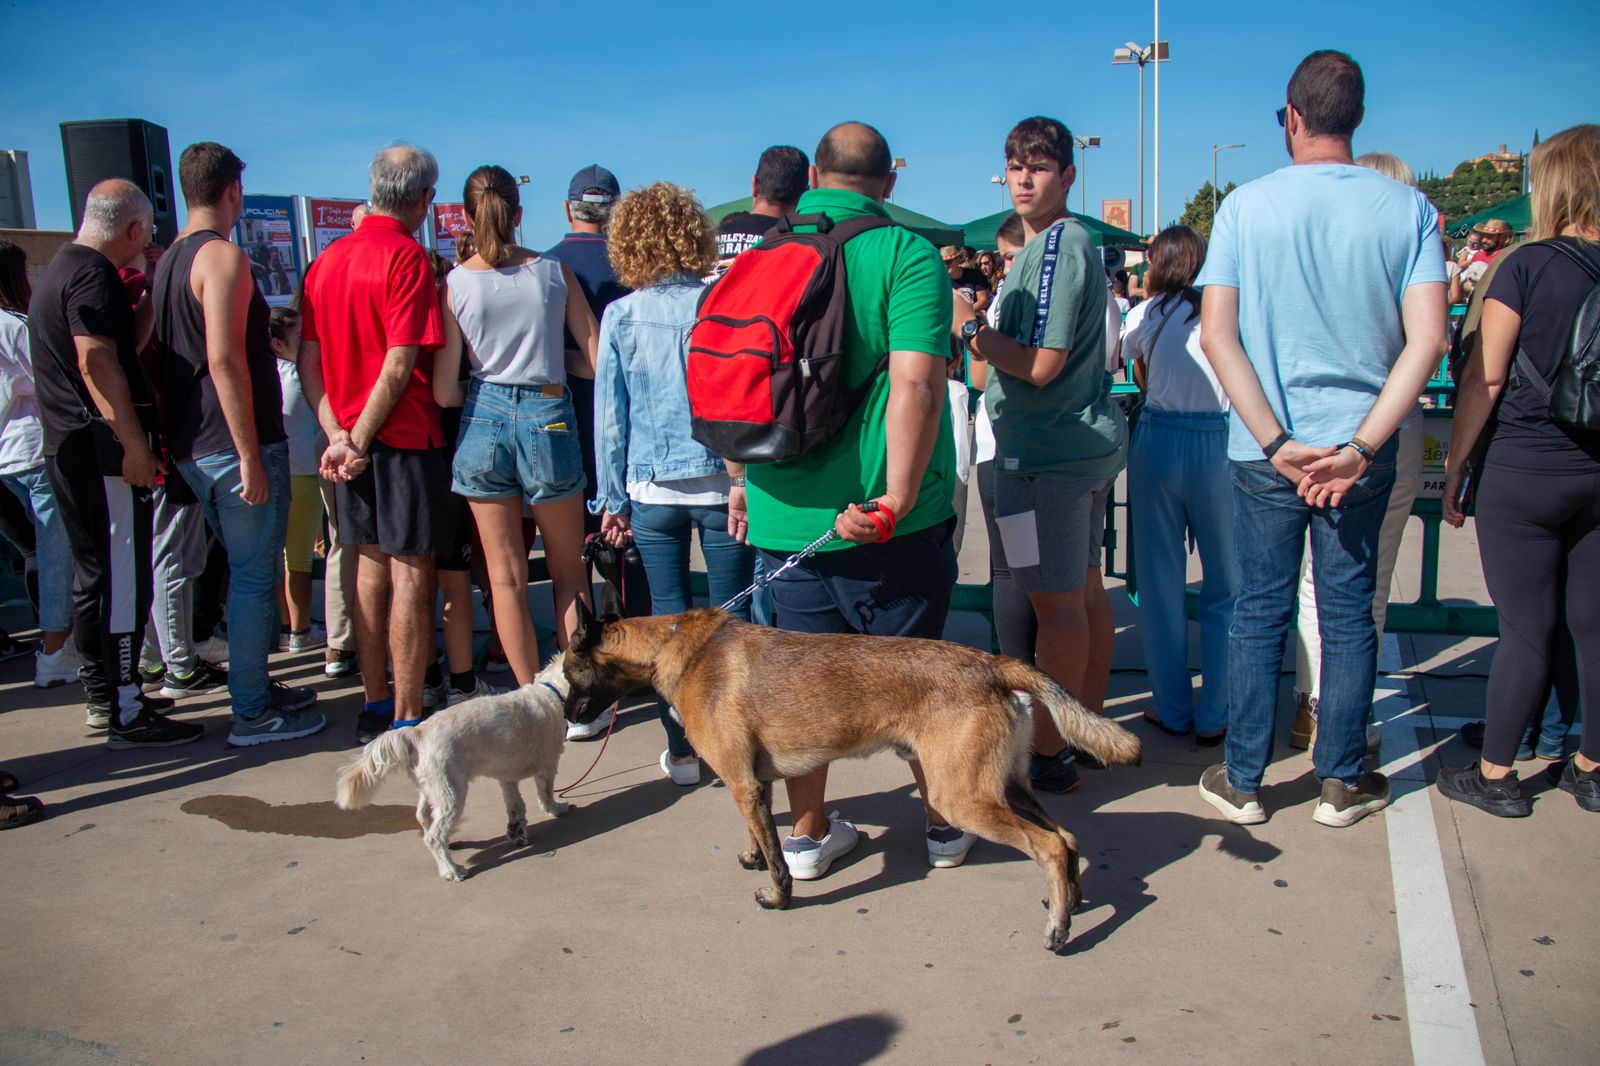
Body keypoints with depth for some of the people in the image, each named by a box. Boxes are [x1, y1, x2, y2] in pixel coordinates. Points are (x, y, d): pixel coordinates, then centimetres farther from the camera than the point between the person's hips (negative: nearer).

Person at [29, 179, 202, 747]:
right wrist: (135, 445, -25)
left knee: (94, 575, 17)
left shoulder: (64, 268, 19)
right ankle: (127, 714, -3)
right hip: (103, 449, -11)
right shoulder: (94, 275, -14)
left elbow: (125, 343, 23)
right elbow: (97, 363, -23)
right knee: (124, 581, -7)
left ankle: (101, 695, 27)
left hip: (68, 447, 11)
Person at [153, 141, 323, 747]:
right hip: (235, 446, -9)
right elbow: (225, 361, -22)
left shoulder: (168, 261, 15)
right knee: (255, 576, -2)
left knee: (248, 571, 19)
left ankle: (257, 688, 28)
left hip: (191, 448, 9)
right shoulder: (222, 256, -14)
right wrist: (251, 457, -22)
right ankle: (252, 714, 5)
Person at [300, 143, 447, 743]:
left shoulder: (327, 260, 10)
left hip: (349, 440, 7)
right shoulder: (406, 258, -12)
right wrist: (360, 439, -12)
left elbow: (308, 361, 6)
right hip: (405, 437, -7)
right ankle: (407, 722, 5)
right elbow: (400, 365, -19)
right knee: (411, 574, -1)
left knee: (371, 565, 14)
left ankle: (374, 707, 22)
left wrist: (337, 433, -1)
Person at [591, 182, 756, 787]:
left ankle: (681, 749, 16)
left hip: (653, 488, 1)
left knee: (668, 619, 10)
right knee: (732, 618, 7)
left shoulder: (622, 316, -1)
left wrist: (612, 498, 9)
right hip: (723, 482, -1)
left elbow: (609, 412, 2)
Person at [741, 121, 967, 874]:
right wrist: (897, 500, -20)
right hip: (882, 518, -3)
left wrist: (740, 478, 19)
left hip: (784, 510, 4)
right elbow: (916, 385, -21)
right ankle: (944, 822, 28)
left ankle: (808, 833, 26)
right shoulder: (906, 254, -8)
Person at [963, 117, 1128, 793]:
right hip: (1089, 440, 10)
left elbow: (1041, 364, -22)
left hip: (1045, 450, -10)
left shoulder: (1054, 244, -16)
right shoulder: (1077, 241, 16)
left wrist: (974, 335, -11)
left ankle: (1048, 755, 5)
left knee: (1055, 601, -4)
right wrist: (990, 337, 12)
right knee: (1085, 589, 16)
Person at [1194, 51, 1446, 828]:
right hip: (1361, 448, 1)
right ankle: (1342, 781, 23)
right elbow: (1426, 340, -10)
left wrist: (1278, 443, -10)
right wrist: (1360, 448, -11)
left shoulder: (1245, 205, -4)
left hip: (1264, 450, 0)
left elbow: (1217, 336, -10)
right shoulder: (1408, 208, -2)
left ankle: (1242, 781, 19)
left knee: (1258, 611, 9)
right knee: (1348, 612, 12)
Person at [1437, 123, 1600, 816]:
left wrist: (1454, 466, -3)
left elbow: (1485, 377, -11)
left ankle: (1495, 776, 13)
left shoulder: (1530, 265, -11)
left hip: (1524, 473, -4)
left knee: (1527, 630, 2)